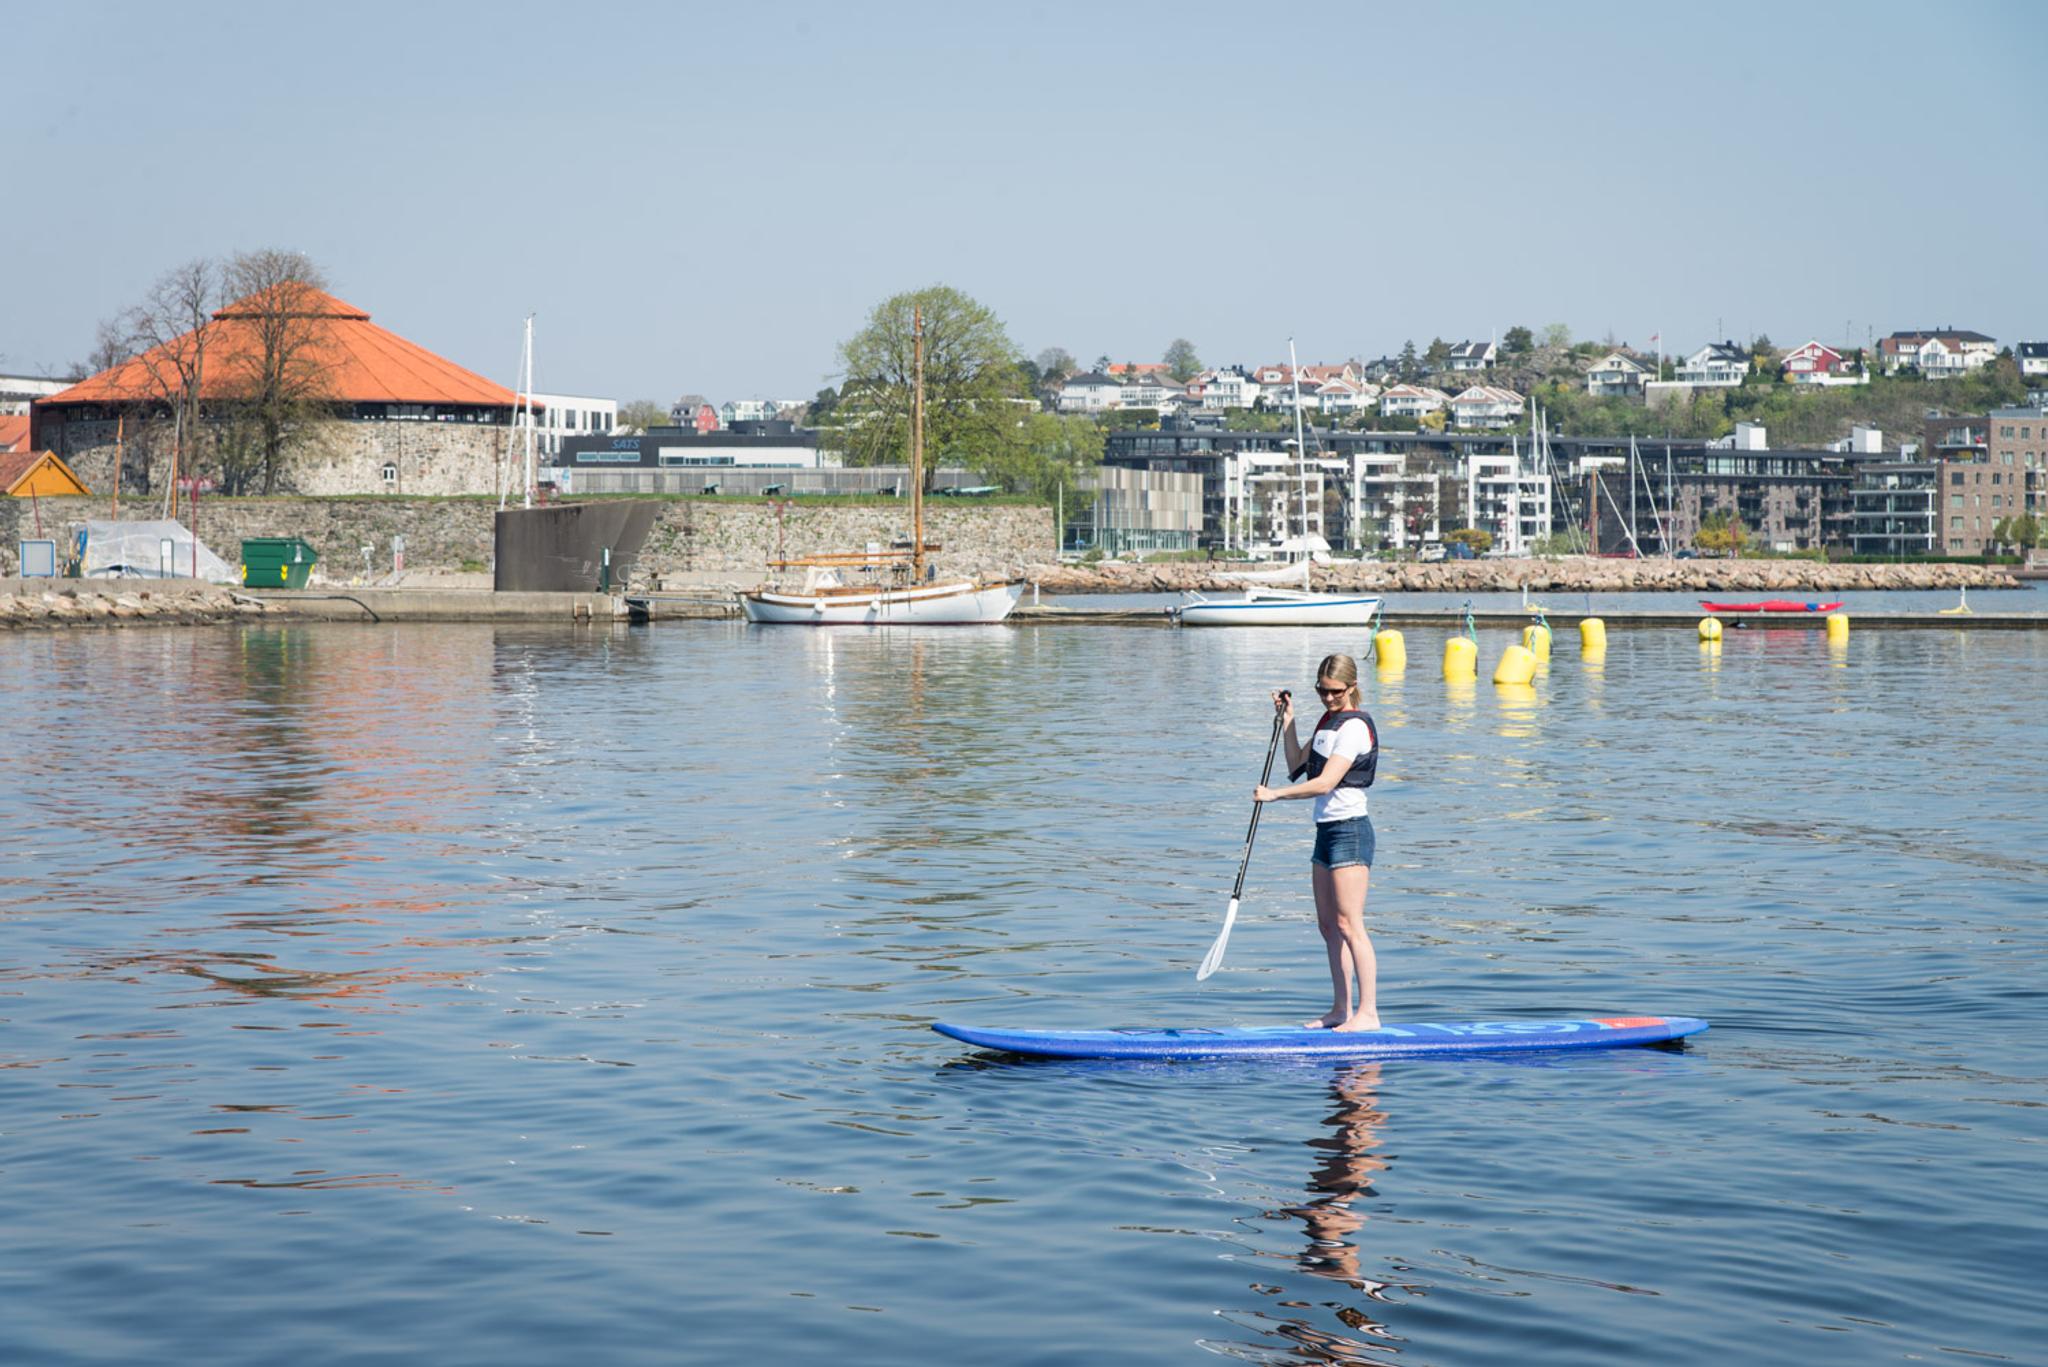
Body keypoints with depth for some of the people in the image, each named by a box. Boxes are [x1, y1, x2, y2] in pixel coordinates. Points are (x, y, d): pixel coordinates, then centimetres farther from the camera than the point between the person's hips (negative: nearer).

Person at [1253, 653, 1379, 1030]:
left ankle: (1368, 1012, -13)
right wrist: (1287, 721, 11)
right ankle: (1341, 1010, 16)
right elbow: (1297, 767, 19)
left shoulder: (1354, 727, -14)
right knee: (1328, 925, 10)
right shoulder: (1328, 721, 15)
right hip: (1327, 830, 10)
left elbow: (1324, 783, -21)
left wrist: (1274, 794, -17)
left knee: (1349, 924, -12)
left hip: (1349, 831, -10)